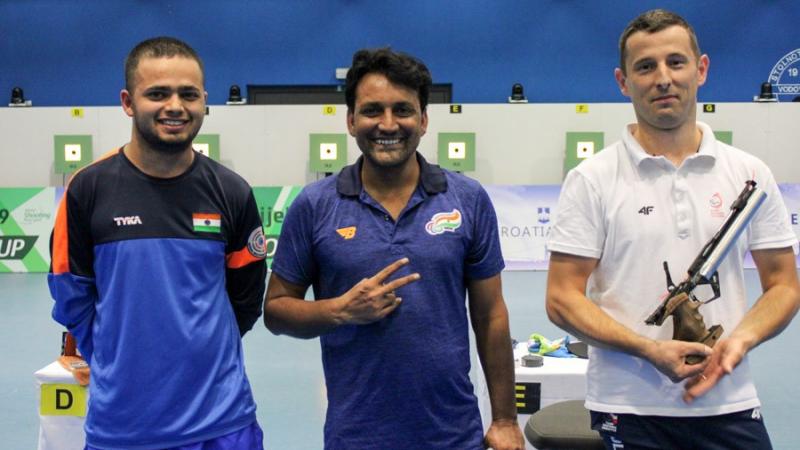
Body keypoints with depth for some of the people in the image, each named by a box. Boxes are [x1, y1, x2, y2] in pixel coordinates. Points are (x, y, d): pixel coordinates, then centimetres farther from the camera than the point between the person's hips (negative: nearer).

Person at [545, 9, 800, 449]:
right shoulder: (591, 180, -4)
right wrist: (650, 349, -19)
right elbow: (562, 298, -6)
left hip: (730, 404, 2)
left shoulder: (749, 173, 4)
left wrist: (740, 340, -12)